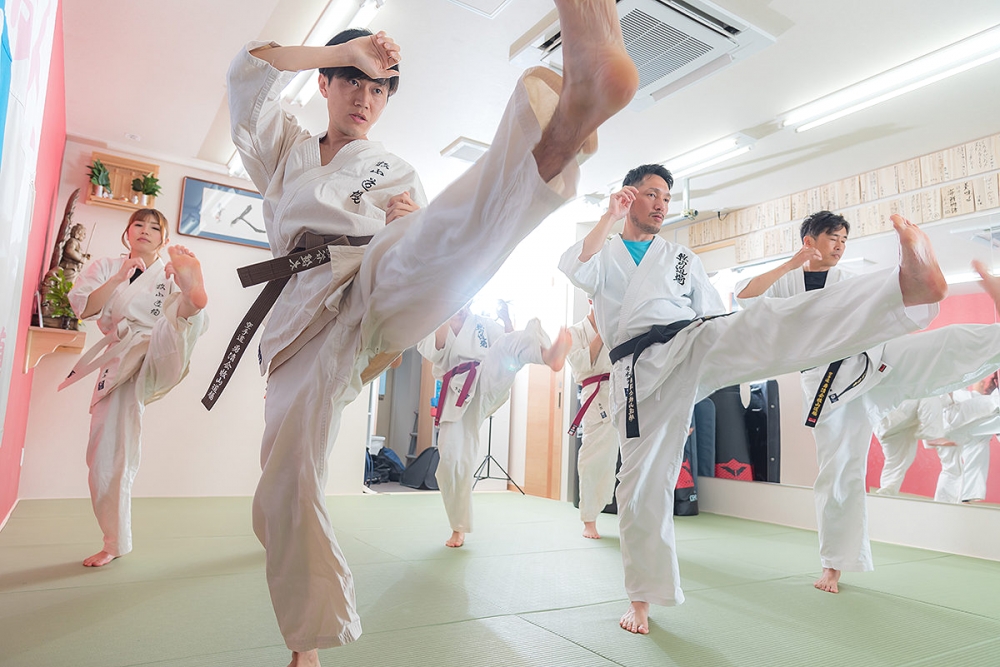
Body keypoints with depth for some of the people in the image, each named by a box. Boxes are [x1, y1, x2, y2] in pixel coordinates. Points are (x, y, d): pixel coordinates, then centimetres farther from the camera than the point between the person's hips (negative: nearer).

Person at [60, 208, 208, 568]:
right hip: (120, 361, 2)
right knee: (107, 453, -2)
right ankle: (115, 541, 14)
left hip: (159, 355, -2)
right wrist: (121, 277, -13)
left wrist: (191, 292, -25)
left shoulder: (171, 274, 15)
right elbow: (83, 307, 0)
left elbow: (181, 316, -3)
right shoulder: (106, 267, 18)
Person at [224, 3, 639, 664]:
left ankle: (569, 113, -65)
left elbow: (423, 249, 12)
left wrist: (411, 222, -12)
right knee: (284, 492, -4)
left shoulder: (393, 173, 23)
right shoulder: (284, 151, 29)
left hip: (375, 292, -2)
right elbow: (249, 69, 15)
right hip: (305, 322, 2)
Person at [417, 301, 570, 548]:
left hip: (489, 382, 0)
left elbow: (511, 345, 10)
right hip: (459, 396, 0)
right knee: (452, 461, -5)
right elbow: (434, 352, -9)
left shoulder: (484, 323, 19)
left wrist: (506, 318, -3)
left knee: (511, 342, -26)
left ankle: (549, 355, -63)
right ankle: (459, 528, 17)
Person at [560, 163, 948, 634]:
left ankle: (909, 286, -50)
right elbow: (577, 270, -9)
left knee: (764, 324, -28)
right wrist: (610, 216, -2)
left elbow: (715, 316, 19)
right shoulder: (604, 254, 16)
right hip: (641, 371, -1)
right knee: (642, 483, 1)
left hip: (694, 344, 1)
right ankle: (642, 599, 19)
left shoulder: (682, 258, 23)